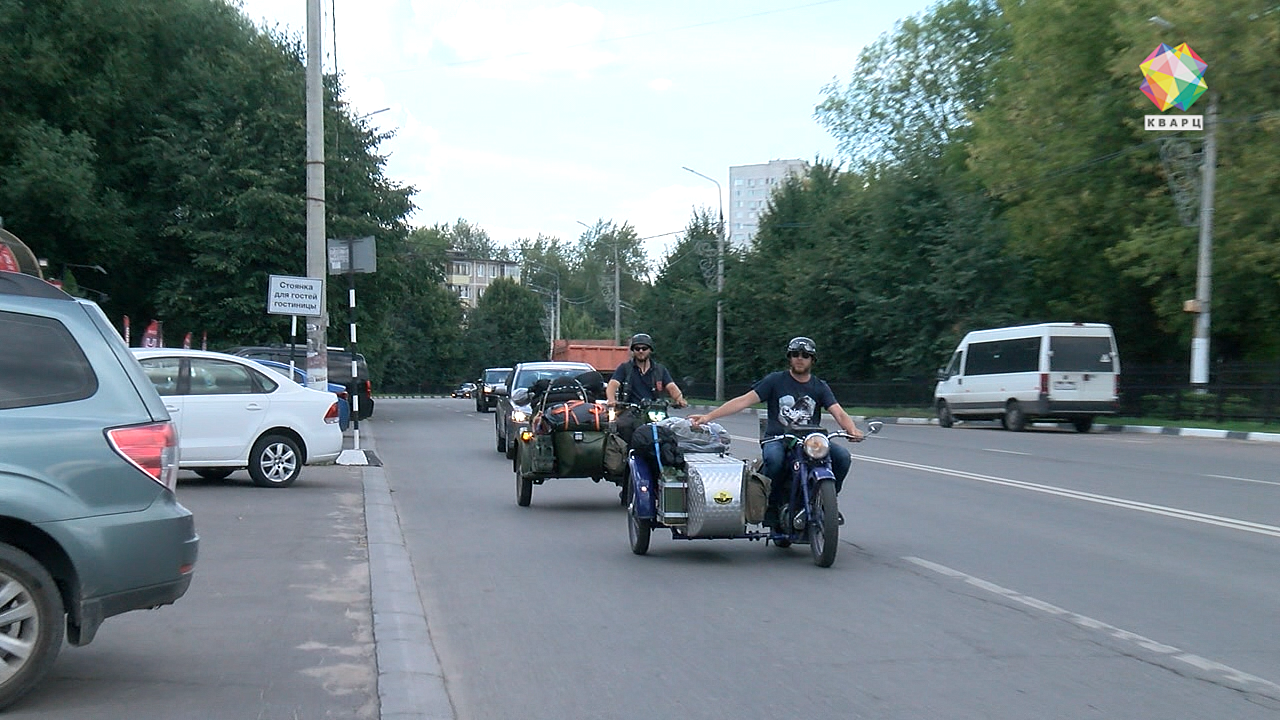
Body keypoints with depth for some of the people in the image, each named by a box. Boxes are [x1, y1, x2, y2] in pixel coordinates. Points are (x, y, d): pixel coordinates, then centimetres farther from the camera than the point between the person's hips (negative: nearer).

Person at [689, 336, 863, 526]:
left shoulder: (820, 387, 13)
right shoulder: (775, 380, 6)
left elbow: (838, 413, -1)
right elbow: (744, 400, -1)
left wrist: (852, 430, -25)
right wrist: (708, 416, -12)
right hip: (777, 439, -2)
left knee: (842, 456, -23)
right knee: (773, 458, -37)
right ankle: (771, 504, -10)